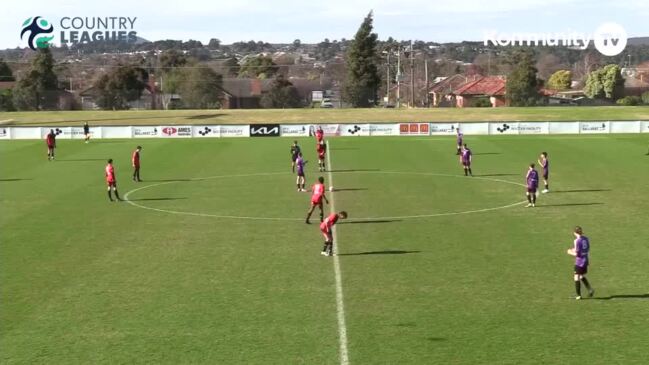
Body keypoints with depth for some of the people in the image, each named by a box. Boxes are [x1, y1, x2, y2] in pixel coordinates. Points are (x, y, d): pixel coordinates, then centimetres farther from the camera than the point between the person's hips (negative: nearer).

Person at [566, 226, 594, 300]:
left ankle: (579, 295, 5)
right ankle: (590, 289, 8)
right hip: (585, 261, 7)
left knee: (577, 278, 3)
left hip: (579, 262, -7)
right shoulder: (586, 239, 5)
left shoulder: (577, 241, -17)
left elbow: (576, 253, -19)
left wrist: (570, 252, 1)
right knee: (582, 277, 22)